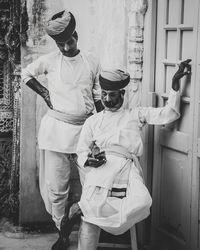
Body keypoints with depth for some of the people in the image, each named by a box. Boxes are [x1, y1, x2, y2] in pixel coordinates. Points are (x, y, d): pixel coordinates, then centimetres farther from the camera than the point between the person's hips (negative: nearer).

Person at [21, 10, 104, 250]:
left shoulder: (92, 61, 5)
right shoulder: (50, 60, 2)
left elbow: (98, 96, 12)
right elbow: (26, 73, 17)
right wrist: (44, 92, 5)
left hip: (85, 128, 1)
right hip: (56, 128, -1)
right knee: (56, 187, 1)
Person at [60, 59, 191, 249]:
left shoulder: (135, 115, 25)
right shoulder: (92, 121, 28)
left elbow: (168, 114, 15)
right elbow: (81, 153, 22)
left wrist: (175, 82, 6)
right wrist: (89, 160, -3)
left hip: (127, 167, 0)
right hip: (100, 168, 0)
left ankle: (82, 208, -20)